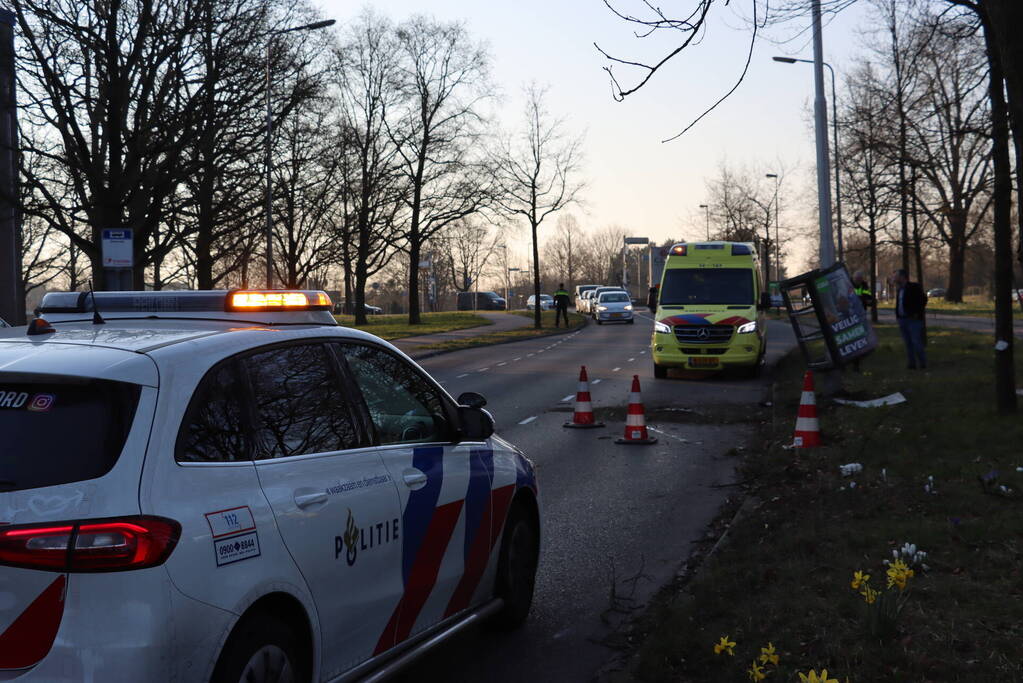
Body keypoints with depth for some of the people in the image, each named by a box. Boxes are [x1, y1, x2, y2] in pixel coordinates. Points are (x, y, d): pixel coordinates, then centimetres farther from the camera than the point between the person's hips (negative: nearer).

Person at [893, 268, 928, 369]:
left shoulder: (914, 287, -7)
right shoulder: (899, 289, 16)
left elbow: (923, 299, -11)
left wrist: (917, 313, -13)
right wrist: (897, 315, 11)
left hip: (913, 319, -8)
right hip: (902, 319, 8)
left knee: (916, 342, -9)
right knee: (908, 344, 8)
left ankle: (922, 364, -1)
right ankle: (911, 364, 11)